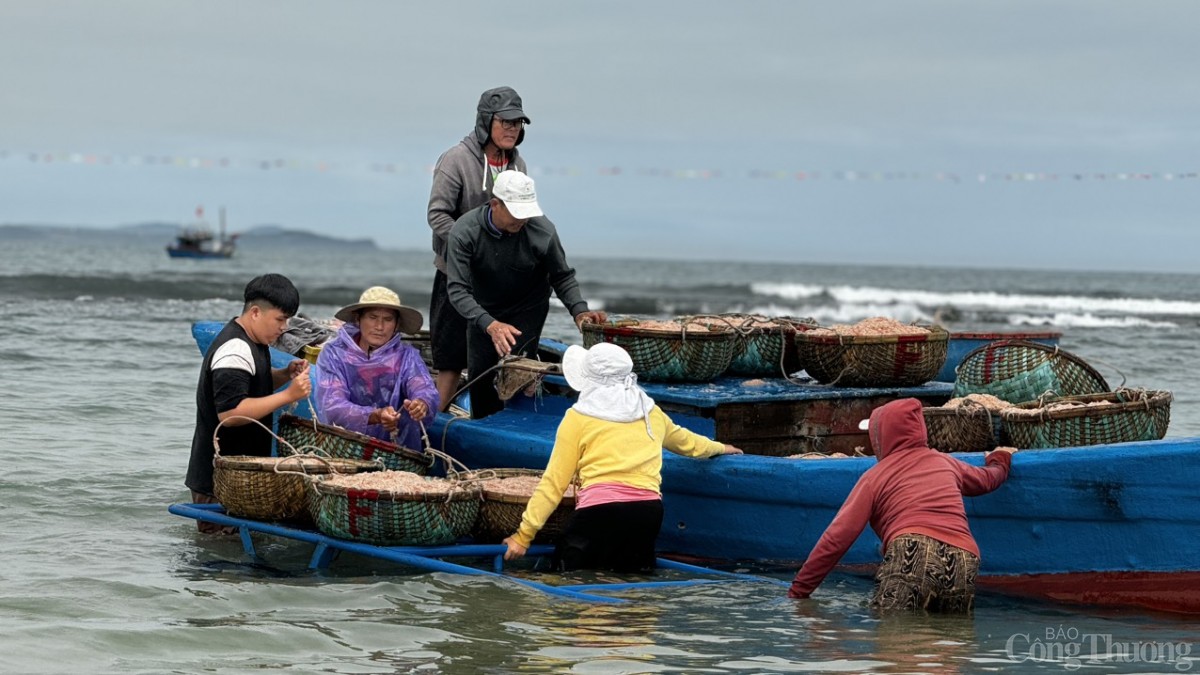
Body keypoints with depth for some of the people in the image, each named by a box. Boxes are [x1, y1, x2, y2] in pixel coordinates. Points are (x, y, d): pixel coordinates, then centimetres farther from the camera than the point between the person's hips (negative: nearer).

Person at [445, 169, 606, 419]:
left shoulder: (543, 231, -24)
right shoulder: (465, 232, -26)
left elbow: (562, 277, -8)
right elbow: (457, 290, -30)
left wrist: (579, 311, -26)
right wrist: (490, 325, -44)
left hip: (527, 312, -1)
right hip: (483, 312, 1)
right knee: (479, 377, 5)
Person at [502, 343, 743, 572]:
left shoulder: (578, 417, 5)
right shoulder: (652, 413, 20)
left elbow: (554, 483, 2)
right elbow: (685, 441, 41)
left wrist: (524, 535, 5)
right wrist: (718, 448, 63)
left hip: (600, 508, -5)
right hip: (649, 510, 5)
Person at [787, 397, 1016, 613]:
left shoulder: (876, 476, 17)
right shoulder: (944, 462, 30)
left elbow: (836, 538, 10)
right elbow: (985, 479, 53)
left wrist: (798, 592, 14)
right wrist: (1000, 460, 77)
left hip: (913, 555, -4)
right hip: (964, 562, 5)